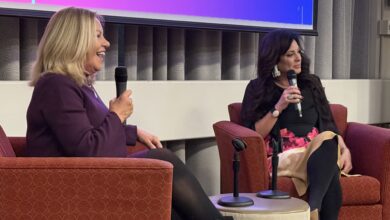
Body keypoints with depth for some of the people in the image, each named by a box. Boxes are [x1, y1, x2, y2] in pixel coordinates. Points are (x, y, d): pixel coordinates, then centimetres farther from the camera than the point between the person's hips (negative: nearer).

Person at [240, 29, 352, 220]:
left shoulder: (312, 83, 20)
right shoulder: (258, 88, 8)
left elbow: (329, 126, 19)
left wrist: (344, 149, -1)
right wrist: (279, 107, -11)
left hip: (320, 153, 4)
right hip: (283, 157, -4)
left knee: (329, 142, -37)